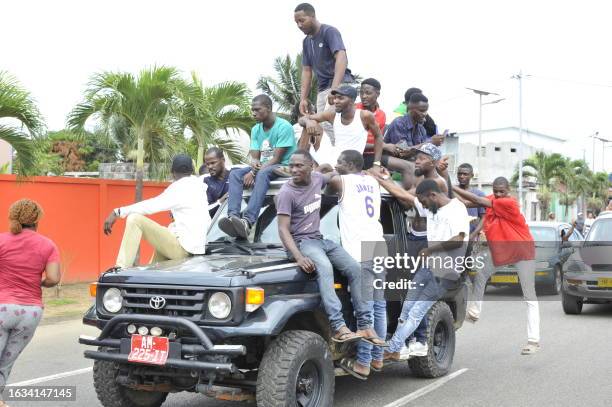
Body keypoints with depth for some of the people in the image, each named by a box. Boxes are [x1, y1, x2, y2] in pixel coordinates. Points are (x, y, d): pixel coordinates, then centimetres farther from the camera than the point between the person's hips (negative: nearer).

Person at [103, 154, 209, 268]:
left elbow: (151, 205, -18)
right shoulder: (199, 185, 12)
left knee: (134, 219, -12)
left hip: (183, 248, -9)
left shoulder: (179, 187, -10)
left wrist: (118, 212, -19)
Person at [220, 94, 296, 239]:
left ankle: (248, 221, -54)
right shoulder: (256, 129, 9)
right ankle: (233, 216, -40)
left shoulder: (284, 127, -13)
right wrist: (254, 164, -21)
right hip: (262, 166, 7)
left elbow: (276, 158, -18)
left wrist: (254, 173, -24)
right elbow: (254, 156, 5)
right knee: (235, 174, -18)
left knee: (263, 174, -38)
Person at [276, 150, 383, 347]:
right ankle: (338, 327, -43)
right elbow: (283, 230, -17)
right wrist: (298, 257, -31)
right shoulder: (287, 193, -12)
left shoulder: (317, 178, 7)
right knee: (324, 267, -35)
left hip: (320, 239, 7)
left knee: (354, 268, -8)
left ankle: (364, 325, -6)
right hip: (301, 241, -7)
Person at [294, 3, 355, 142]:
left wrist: (334, 89, -34)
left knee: (327, 123, -23)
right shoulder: (306, 42, 15)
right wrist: (303, 98, 7)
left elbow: (341, 58, -22)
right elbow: (306, 71, 17)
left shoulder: (329, 32, -8)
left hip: (340, 86, -8)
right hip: (322, 90, 8)